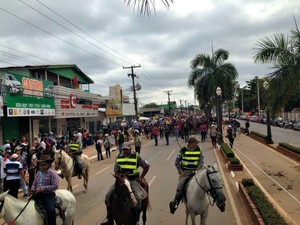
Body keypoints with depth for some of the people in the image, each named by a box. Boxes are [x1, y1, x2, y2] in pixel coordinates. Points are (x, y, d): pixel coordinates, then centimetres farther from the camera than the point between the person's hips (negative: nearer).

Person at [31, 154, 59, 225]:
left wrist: (42, 188, -20)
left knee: (51, 210, -27)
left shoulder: (52, 173, -10)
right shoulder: (38, 173, 10)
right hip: (38, 194, 7)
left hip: (48, 195, -7)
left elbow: (55, 186, -18)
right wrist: (32, 189, -2)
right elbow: (34, 183, 20)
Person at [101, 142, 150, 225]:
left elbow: (146, 166, 2)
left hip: (133, 180, -3)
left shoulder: (136, 156, -5)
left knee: (138, 197, -28)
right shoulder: (118, 157, 3)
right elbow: (116, 171, 7)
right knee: (108, 195, -14)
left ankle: (136, 218, -5)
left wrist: (141, 178, -1)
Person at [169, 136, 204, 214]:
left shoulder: (198, 150, 2)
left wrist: (197, 171, -14)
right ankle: (174, 203, 8)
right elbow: (177, 162, 3)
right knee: (179, 188, -12)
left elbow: (201, 162, -1)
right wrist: (181, 171, -7)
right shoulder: (183, 150, -3)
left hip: (195, 171, 2)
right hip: (185, 172, -2)